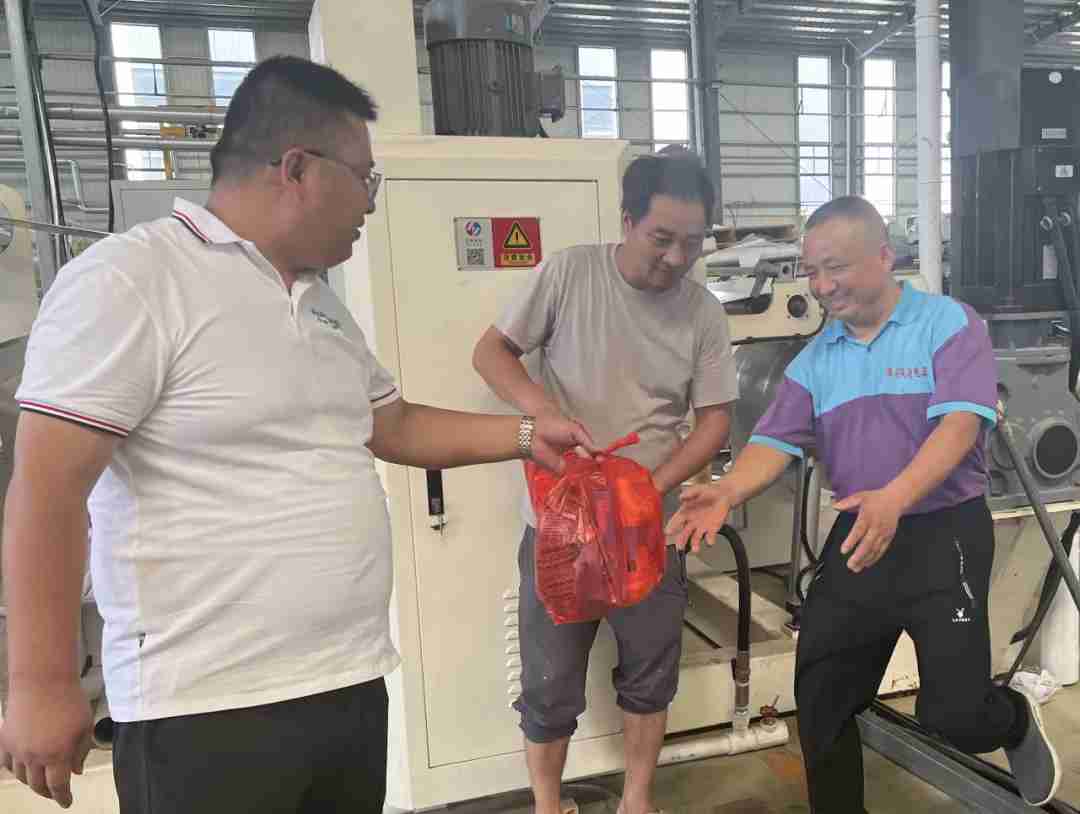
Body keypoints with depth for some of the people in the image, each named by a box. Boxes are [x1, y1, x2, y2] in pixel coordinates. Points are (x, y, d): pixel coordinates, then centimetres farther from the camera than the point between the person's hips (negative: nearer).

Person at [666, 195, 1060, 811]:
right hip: (855, 537, 5)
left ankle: (1016, 722, 33)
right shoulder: (814, 359, 7)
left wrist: (894, 498, -38)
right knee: (819, 703, 9)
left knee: (954, 712, -4)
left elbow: (960, 422, -21)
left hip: (945, 534, -4)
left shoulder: (950, 323, -7)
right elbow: (776, 440, -1)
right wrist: (730, 492, -23)